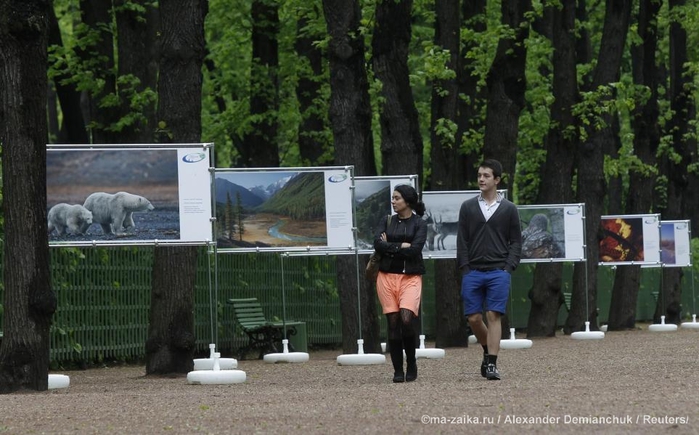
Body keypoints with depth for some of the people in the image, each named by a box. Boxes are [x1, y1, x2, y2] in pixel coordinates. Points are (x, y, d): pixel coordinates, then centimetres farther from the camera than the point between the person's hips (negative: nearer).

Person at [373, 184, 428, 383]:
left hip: (411, 277, -3)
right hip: (387, 276, 3)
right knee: (393, 324, 0)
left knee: (406, 319, -19)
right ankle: (398, 371, 6)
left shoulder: (419, 224, 3)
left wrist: (389, 247, -5)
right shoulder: (387, 221, 12)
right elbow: (378, 244, -3)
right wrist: (401, 246, -9)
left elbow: (415, 250, -12)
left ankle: (411, 364, 0)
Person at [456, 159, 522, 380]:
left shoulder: (509, 209, 5)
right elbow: (462, 240, 8)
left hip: (498, 272, -2)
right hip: (473, 272, 2)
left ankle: (492, 363, -7)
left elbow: (516, 242, 7)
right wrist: (465, 269, -1)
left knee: (494, 316, -8)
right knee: (473, 318, 2)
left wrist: (508, 268, -4)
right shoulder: (468, 207, 8)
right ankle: (488, 351, 26)